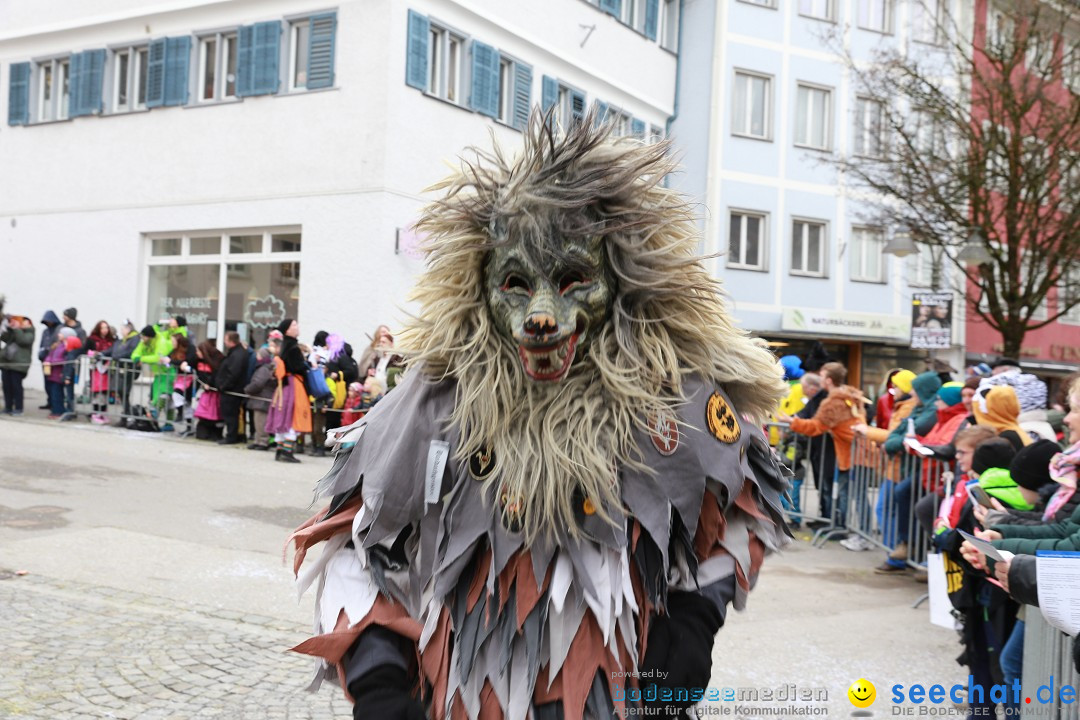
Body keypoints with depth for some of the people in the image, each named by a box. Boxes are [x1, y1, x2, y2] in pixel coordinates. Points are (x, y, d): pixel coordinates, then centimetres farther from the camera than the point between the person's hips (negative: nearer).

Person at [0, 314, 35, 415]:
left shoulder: (29, 333, 1)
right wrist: (8, 327, -3)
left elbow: (23, 340, -17)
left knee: (16, 386, -5)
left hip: (18, 364, -6)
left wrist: (17, 329, -13)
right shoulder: (12, 331, 19)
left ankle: (18, 408, 2)